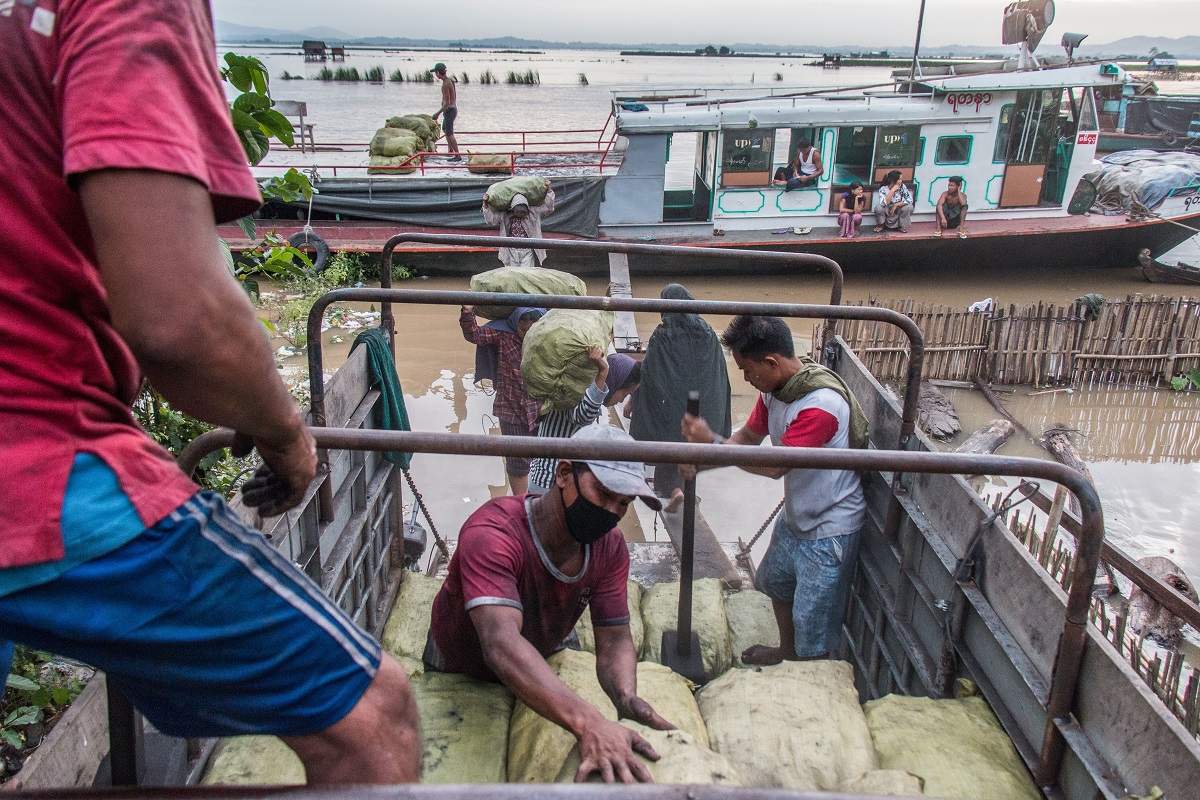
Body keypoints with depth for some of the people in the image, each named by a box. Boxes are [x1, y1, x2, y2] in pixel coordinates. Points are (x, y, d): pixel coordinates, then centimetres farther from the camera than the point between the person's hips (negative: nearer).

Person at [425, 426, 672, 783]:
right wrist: (589, 724, -69)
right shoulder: (492, 535, -42)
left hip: (544, 662, 4)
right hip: (460, 673, -4)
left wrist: (626, 697, -48)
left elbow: (614, 640, -23)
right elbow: (501, 645, -56)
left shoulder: (610, 548, -19)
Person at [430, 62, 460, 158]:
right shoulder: (450, 81, 8)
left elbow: (447, 102, -23)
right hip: (453, 109, 10)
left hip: (449, 110, -10)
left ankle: (458, 156, -9)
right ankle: (450, 151, 36)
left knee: (450, 134, -9)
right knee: (444, 129, 27)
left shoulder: (445, 84, -22)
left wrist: (438, 113, -18)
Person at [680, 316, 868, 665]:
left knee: (813, 623, 2)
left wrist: (711, 442, -28)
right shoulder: (775, 388, -4)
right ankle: (787, 652, 53)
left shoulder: (822, 404, -33)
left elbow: (774, 466, -32)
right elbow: (748, 436, 7)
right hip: (795, 516, 10)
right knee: (777, 583, 28)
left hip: (829, 529, -10)